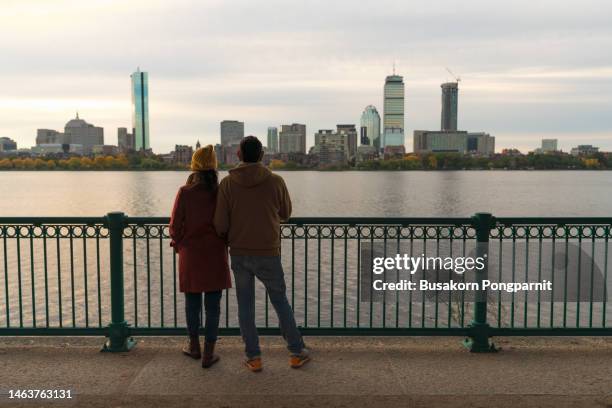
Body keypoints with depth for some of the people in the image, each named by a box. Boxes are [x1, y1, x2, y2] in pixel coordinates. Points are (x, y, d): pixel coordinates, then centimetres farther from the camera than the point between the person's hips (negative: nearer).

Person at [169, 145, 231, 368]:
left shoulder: (184, 193, -10)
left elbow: (175, 226, -5)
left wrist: (178, 245, 15)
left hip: (190, 255, 0)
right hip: (216, 255, 0)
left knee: (192, 302, 17)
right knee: (213, 305, 8)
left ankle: (194, 346, 31)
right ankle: (208, 354, 12)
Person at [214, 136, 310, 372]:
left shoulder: (227, 184, -7)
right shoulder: (275, 182, -8)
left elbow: (220, 225, -7)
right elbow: (285, 214, 7)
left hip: (239, 255, 1)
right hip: (268, 255, 0)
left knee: (245, 305, 12)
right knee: (280, 302, 14)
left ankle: (253, 357, 16)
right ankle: (297, 353, 21)